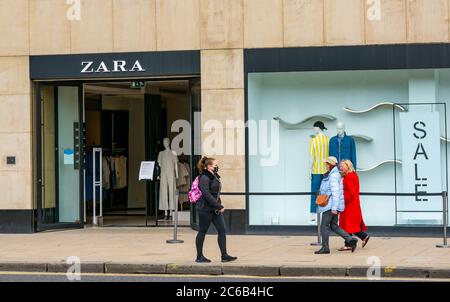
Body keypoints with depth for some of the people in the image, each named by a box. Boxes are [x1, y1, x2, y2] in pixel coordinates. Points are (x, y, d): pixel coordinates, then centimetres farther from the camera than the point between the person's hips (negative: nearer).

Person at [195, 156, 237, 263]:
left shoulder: (215, 177, 13)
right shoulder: (204, 178, -15)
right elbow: (206, 194, -22)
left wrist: (219, 206, 11)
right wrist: (219, 206, -21)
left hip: (215, 209, 9)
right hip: (205, 209, -9)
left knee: (222, 230, 2)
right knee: (202, 232, 2)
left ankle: (224, 256, 3)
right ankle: (199, 256, 11)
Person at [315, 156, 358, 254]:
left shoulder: (333, 176, -16)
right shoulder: (331, 175, 16)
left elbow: (335, 193, -22)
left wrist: (334, 208, -25)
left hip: (330, 205, -10)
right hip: (331, 205, 10)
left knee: (324, 226, -3)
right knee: (334, 226, 11)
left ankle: (325, 248, 2)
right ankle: (351, 240, 6)